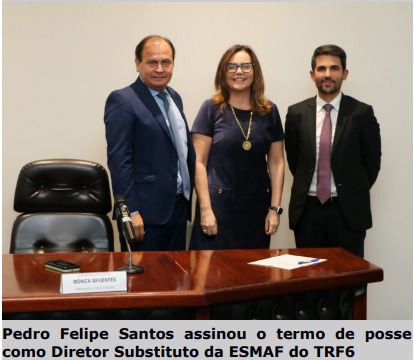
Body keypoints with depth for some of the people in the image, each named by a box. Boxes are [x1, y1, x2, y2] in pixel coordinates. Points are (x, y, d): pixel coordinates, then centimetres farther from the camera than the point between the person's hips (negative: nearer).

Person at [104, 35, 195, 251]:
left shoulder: (174, 98, 14)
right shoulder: (122, 101, -10)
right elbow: (119, 160, -15)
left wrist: (187, 199, 14)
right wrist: (131, 211, -20)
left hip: (179, 207, 7)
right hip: (146, 212, -7)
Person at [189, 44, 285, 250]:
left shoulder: (269, 111, 6)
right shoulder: (211, 109, -2)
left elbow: (276, 162, 8)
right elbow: (199, 162, -4)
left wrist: (275, 208, 1)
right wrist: (205, 209, -11)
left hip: (257, 207, 3)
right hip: (219, 206, -3)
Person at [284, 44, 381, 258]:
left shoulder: (362, 113, -3)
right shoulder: (296, 113, 3)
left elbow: (372, 160, 4)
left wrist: (354, 194, 6)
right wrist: (308, 187, 9)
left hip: (348, 210, -1)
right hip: (307, 209, 2)